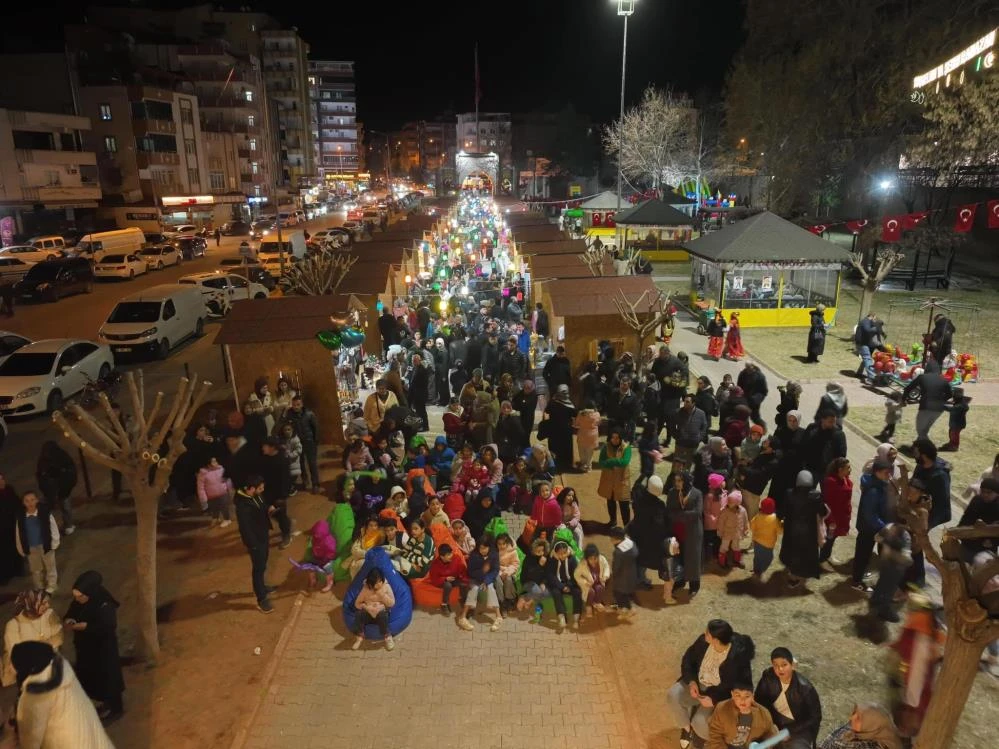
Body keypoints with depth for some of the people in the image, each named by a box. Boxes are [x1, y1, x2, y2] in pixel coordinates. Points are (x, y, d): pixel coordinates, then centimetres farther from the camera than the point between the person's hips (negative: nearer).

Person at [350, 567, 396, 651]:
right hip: (369, 613, 1)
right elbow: (357, 603, -1)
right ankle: (359, 637, -12)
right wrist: (366, 607, -18)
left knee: (382, 615, -38)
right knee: (359, 614, -31)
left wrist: (382, 595, -20)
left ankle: (388, 637, -21)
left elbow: (392, 603, -8)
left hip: (382, 612, -1)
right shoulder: (365, 588, -4)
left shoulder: (386, 587, -6)